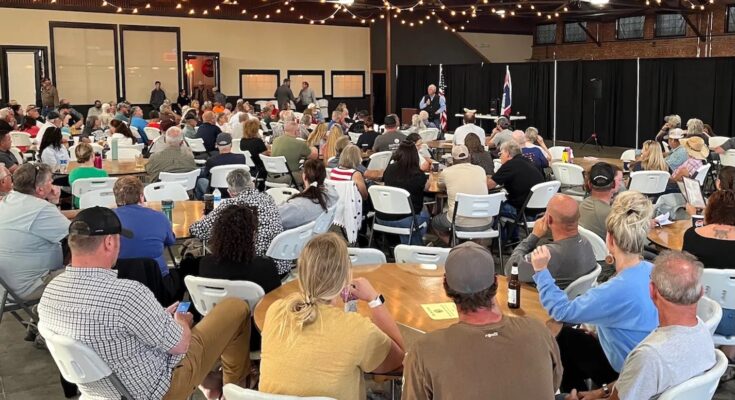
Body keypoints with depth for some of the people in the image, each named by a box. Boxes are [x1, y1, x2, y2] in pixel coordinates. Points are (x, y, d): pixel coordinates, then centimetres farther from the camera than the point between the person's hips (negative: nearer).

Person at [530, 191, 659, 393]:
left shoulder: (618, 289, -36)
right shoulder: (651, 270, -11)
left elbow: (562, 310, -26)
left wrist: (541, 271, -20)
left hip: (628, 372, -7)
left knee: (567, 336, 13)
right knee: (581, 335, 21)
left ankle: (570, 392, 36)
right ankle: (576, 387, 41)